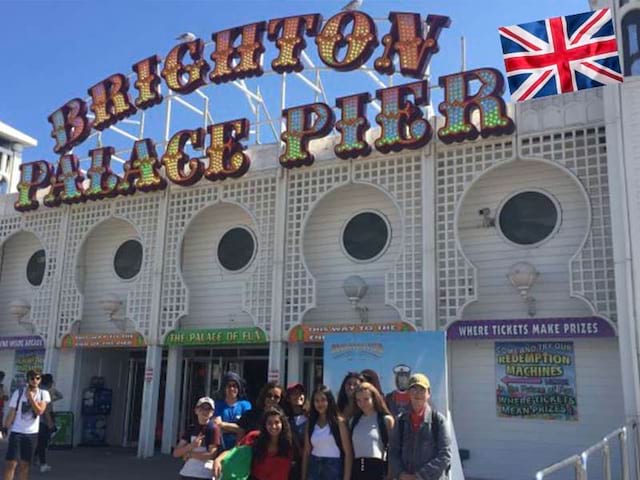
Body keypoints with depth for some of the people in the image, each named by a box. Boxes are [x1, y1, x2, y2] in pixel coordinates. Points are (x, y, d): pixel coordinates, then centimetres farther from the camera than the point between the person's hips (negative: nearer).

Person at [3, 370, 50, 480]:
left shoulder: (43, 394, 0)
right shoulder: (18, 392, -5)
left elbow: (39, 411, -13)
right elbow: (11, 413, -3)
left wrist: (30, 397, -16)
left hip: (32, 433, 2)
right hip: (16, 432, -2)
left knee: (25, 464, 10)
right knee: (11, 463, -6)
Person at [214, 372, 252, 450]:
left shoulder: (245, 405, 2)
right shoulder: (218, 405, 4)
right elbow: (217, 426, -6)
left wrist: (224, 424, -8)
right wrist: (236, 428, -10)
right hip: (223, 448, 0)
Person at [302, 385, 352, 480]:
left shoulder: (339, 422, -3)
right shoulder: (310, 423, 10)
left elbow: (348, 453, -5)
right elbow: (306, 452, 12)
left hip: (333, 469, -4)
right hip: (314, 469, 4)